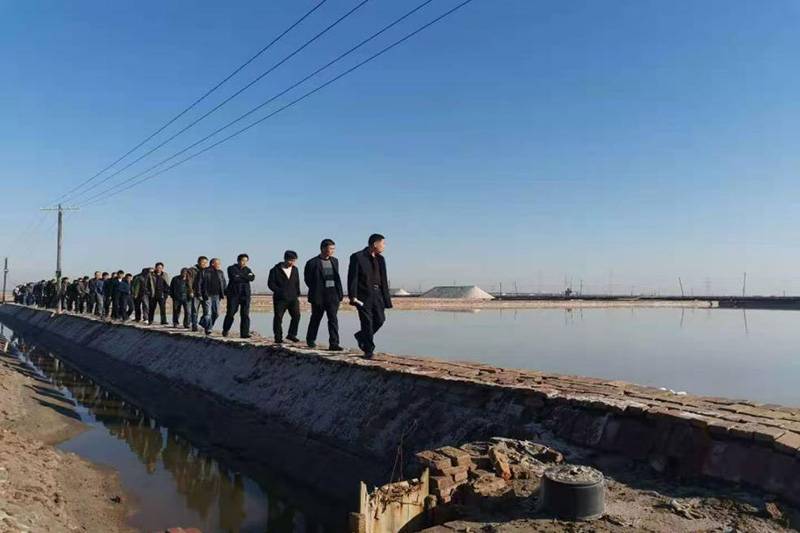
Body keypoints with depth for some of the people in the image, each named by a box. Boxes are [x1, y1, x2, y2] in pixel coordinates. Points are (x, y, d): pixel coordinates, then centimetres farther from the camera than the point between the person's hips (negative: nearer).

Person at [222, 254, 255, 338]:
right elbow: (234, 278, -15)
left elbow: (252, 278, -6)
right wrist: (246, 278, -8)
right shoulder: (231, 268, 3)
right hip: (233, 294, -3)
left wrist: (240, 276, -12)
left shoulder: (248, 270, 15)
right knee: (230, 313, 1)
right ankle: (225, 330, 23)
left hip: (245, 294, 3)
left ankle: (244, 333, -5)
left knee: (245, 314, -5)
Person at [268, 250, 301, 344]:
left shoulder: (295, 269, 11)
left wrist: (298, 295, 9)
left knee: (296, 315, -8)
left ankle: (291, 334, 6)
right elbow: (270, 283, -7)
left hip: (293, 298, 4)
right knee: (278, 318, -1)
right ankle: (278, 338, 9)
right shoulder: (276, 269, -4)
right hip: (280, 299, -3)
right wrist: (279, 291, -17)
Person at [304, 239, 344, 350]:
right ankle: (310, 340, 32)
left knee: (333, 319, -4)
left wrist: (340, 292, 8)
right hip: (318, 296, -3)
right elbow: (307, 279, -2)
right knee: (316, 318, 12)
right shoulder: (312, 263, -7)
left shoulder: (335, 261, 10)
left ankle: (334, 343, -4)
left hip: (333, 295, 4)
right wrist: (315, 290, -2)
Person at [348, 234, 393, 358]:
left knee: (380, 319, 1)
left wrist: (386, 297, 10)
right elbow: (352, 278, -9)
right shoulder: (357, 257, -6)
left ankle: (361, 336, 27)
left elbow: (383, 279, 15)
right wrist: (353, 296, -17)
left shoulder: (380, 259, 13)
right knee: (367, 322, -3)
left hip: (377, 293, 6)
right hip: (363, 295, -6)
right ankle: (368, 350, 10)